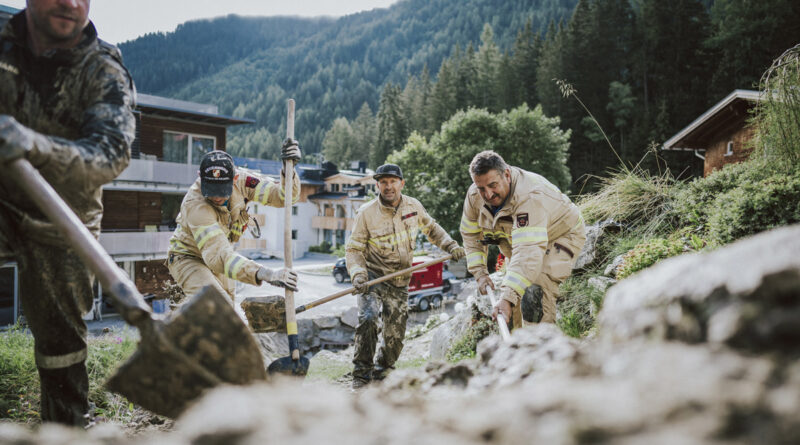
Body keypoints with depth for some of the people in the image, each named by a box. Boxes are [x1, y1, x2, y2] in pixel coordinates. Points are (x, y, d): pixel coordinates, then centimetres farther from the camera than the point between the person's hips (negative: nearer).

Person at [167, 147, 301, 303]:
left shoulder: (241, 181, -21)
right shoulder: (195, 204, -37)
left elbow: (284, 196, -18)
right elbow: (218, 256, -47)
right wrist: (265, 274, -60)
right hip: (188, 259, -6)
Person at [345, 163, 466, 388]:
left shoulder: (413, 206, 0)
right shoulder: (366, 213, -11)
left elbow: (431, 228, 19)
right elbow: (353, 249, -7)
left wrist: (450, 245, 6)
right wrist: (357, 274, -23)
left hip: (400, 283, 3)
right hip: (373, 277, -3)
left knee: (396, 334, 5)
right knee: (367, 319, -26)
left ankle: (382, 371, 30)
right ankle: (361, 374, -10)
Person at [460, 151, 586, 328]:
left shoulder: (530, 197, -42)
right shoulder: (475, 195, -19)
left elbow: (529, 252, -51)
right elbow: (470, 235, -3)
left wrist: (507, 298, -59)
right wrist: (480, 273, -14)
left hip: (562, 234, -7)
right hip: (516, 236, 7)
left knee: (538, 285, -26)